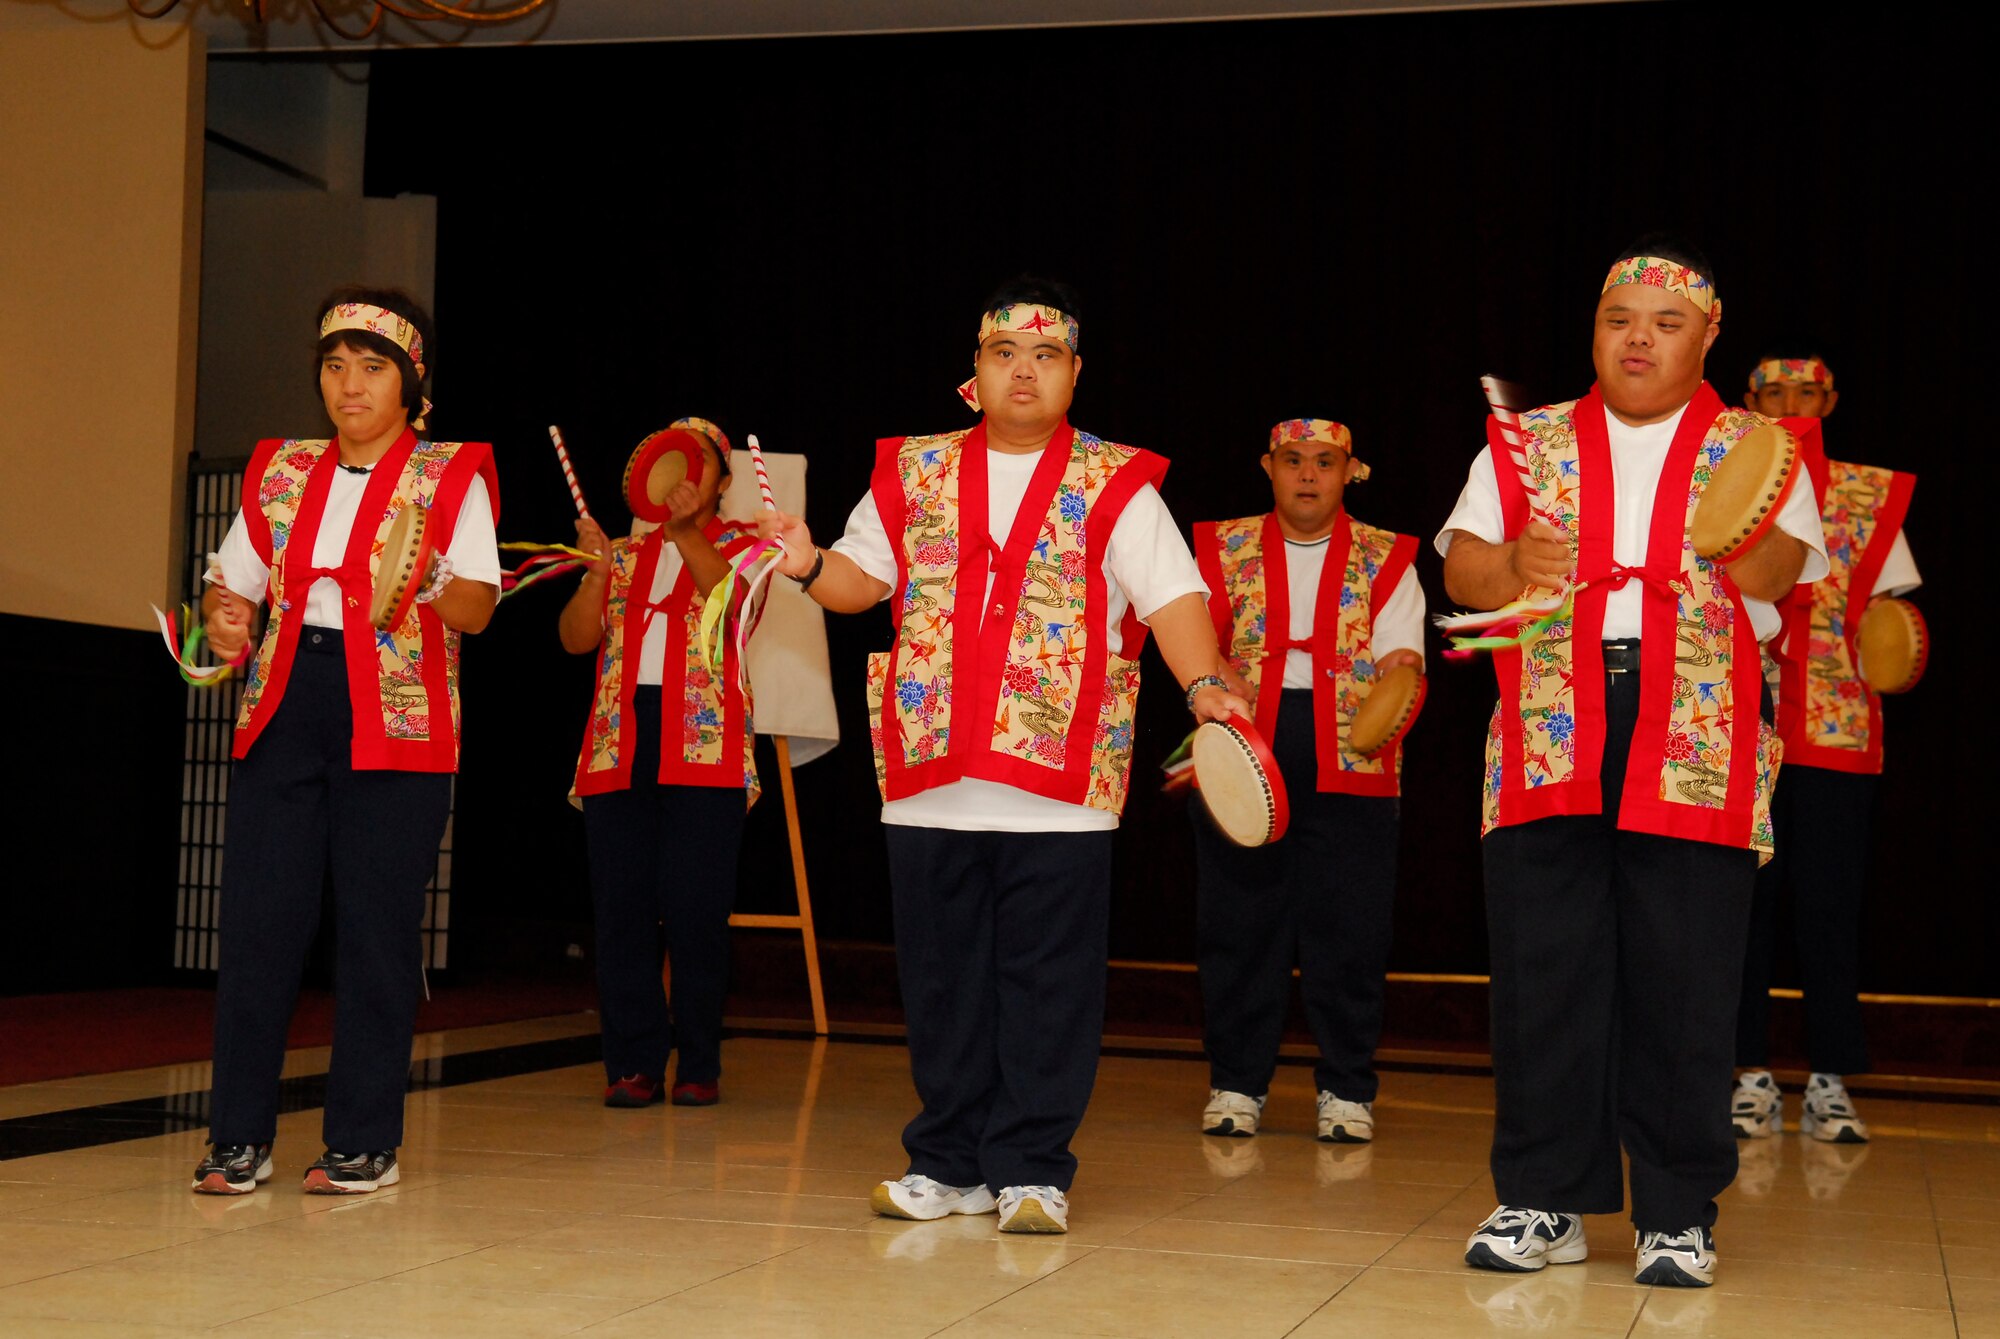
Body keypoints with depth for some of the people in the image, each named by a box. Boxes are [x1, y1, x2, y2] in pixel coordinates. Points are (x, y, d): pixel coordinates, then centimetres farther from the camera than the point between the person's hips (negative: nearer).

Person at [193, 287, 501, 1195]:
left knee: (376, 926, -3)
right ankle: (241, 1135, 7)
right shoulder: (280, 473, 16)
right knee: (258, 918, -2)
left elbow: (478, 608, -5)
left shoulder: (450, 476, 4)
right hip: (283, 707, 3)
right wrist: (223, 621, -4)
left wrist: (433, 587, -27)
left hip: (396, 720, -3)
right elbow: (232, 582, 19)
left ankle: (365, 1139, 6)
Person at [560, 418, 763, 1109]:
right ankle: (633, 1064, 7)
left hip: (705, 745, -3)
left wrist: (685, 531, -22)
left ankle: (699, 1066, 5)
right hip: (619, 744, 3)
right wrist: (601, 566, -6)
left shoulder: (740, 542, 11)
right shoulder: (625, 552, 20)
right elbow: (576, 637, 8)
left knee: (697, 910, -4)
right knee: (622, 909, 1)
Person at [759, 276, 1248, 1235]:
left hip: (1061, 783, -3)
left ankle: (1032, 1171, 10)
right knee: (943, 981, 9)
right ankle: (952, 1165, 20)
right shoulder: (913, 472, 12)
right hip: (929, 777, 3)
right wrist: (809, 567, -6)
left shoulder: (1115, 486, 3)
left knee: (1047, 985, 0)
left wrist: (1204, 684, -21)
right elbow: (861, 580, 16)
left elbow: (1173, 597, -5)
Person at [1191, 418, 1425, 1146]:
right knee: (1238, 921, 3)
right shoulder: (1223, 548, 10)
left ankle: (1346, 1091, 10)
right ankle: (1236, 1084, 13)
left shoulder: (1385, 559, 8)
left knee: (1347, 928, 0)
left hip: (1351, 763, -1)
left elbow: (1402, 659, 0)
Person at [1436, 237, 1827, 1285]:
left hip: (1697, 737, -1)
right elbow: (1460, 575, 7)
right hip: (1547, 730, 1)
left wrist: (1744, 541, -27)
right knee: (1543, 968, 0)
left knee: (1682, 979, -2)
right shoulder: (1526, 445, 15)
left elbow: (1777, 572, -5)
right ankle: (1545, 1199, 9)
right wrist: (1514, 564, -15)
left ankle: (1677, 1213, 8)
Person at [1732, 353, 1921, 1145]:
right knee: (1746, 901, 1)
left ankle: (1829, 1083, 6)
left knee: (1830, 905, 0)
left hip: (1837, 729, 0)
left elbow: (1891, 602, 11)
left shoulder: (1871, 496, 10)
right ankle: (1752, 1075, 8)